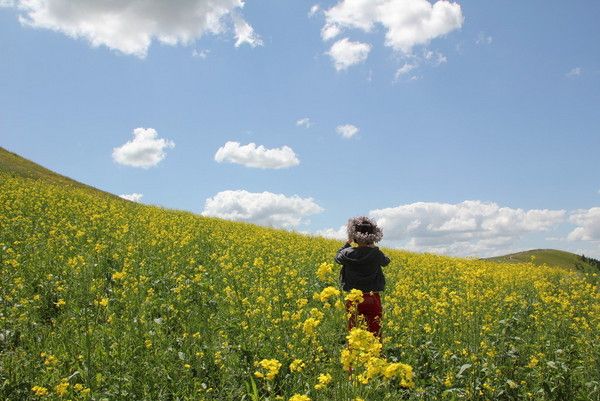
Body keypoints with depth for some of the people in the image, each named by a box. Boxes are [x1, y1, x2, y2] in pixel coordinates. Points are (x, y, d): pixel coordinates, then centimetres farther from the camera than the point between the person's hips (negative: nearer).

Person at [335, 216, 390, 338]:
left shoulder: (348, 253, -9)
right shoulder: (376, 253, -9)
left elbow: (337, 258, 14)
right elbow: (386, 261, 14)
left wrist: (347, 243, 23)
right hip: (373, 298, 0)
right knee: (375, 332, 7)